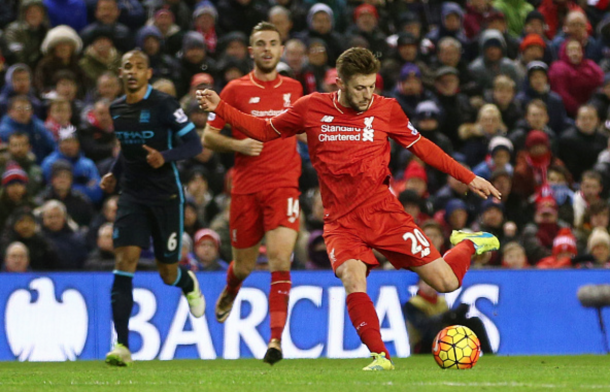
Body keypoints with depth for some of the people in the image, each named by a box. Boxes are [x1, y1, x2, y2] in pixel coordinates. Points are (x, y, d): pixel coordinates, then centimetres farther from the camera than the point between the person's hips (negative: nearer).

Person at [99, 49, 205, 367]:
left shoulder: (163, 105, -10)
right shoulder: (117, 109, 7)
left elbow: (194, 144, -11)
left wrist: (165, 157, -27)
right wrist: (114, 173, 12)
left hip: (165, 196, -3)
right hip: (132, 197, 3)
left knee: (167, 274, 6)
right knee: (125, 260, -15)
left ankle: (188, 283, 47)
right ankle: (122, 346, -19)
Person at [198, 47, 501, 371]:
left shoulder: (387, 109, 0)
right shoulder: (311, 108, -1)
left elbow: (422, 147, 13)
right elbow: (266, 130, 13)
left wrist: (469, 178, 13)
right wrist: (220, 108, 4)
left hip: (384, 211, 0)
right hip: (341, 221, 0)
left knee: (446, 282, -4)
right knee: (353, 280, -29)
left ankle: (468, 245, 30)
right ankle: (380, 357, -18)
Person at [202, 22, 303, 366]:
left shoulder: (293, 89, 10)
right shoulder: (236, 90, 1)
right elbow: (208, 136, 2)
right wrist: (238, 145, -14)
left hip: (283, 184, 0)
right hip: (246, 187, 0)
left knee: (281, 260, -17)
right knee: (244, 265, 10)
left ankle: (276, 339, -19)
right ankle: (229, 294, 47)